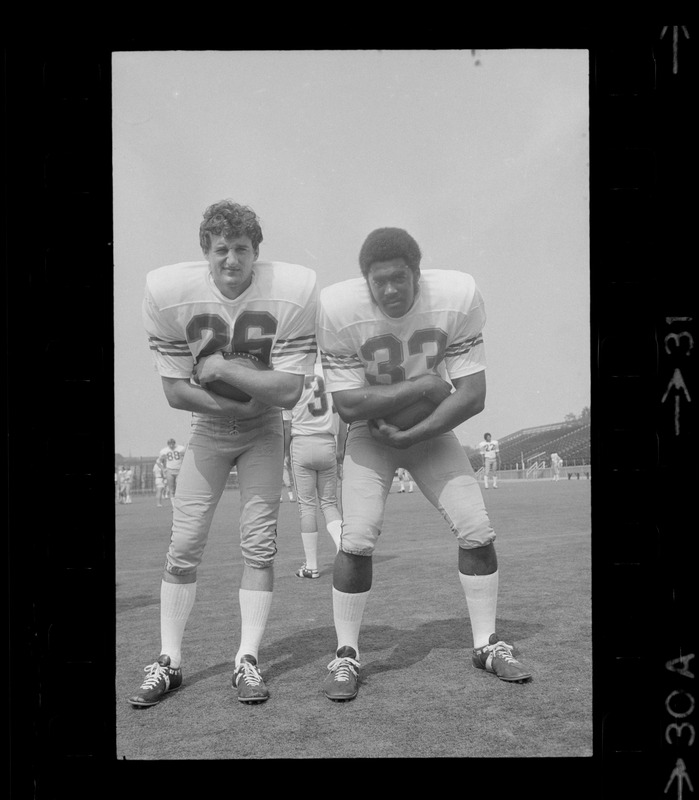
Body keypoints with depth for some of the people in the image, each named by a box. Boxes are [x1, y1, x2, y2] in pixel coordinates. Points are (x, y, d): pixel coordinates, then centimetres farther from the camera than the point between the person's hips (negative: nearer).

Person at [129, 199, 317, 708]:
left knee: (259, 544, -5)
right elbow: (175, 390, -14)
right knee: (184, 543, -2)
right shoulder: (169, 292, -19)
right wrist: (235, 405, -23)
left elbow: (289, 391, -25)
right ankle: (168, 662, 7)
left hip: (264, 430, -1)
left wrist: (222, 369, -28)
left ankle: (248, 661, 3)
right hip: (209, 427, 1)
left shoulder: (293, 291, -23)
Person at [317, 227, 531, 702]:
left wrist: (408, 436, -23)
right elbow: (348, 404, -23)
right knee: (357, 540, -14)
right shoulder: (339, 310, -26)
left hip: (432, 431, 2)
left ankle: (487, 643, 16)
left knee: (478, 530, -3)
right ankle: (346, 655, 4)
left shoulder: (458, 297, -24)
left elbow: (472, 396, -20)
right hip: (370, 433, -2)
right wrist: (423, 385, -25)